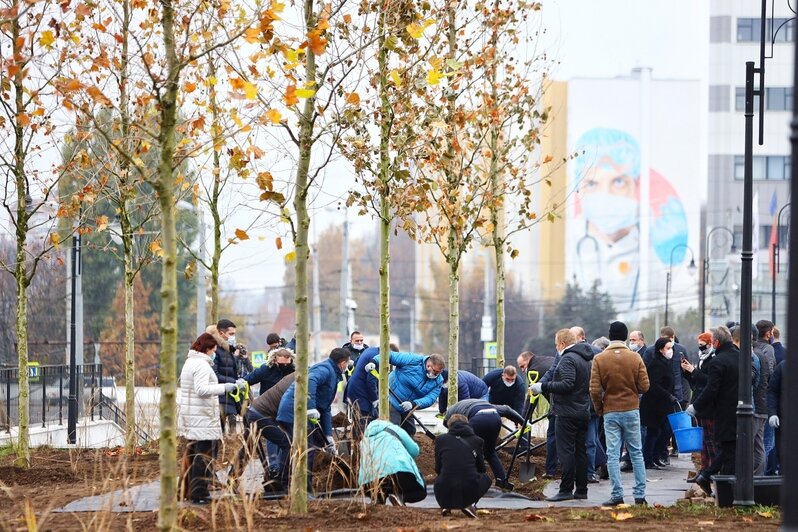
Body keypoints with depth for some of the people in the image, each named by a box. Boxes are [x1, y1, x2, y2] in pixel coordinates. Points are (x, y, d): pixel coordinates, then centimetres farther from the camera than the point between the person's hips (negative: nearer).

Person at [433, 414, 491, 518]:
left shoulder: (441, 439, 10)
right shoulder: (477, 440, 10)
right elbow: (481, 469, 19)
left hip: (445, 495, 2)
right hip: (469, 494, -2)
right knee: (486, 479, 32)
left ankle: (446, 506, 11)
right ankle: (470, 505, 7)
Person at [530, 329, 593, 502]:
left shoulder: (568, 359, -14)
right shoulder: (585, 359, 16)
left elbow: (567, 384, -25)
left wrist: (543, 387, -19)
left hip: (568, 413, -9)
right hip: (583, 412, 9)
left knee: (566, 452, -8)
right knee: (580, 451, 11)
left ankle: (566, 490, -10)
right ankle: (581, 490, 13)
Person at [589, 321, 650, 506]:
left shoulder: (599, 359, -6)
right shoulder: (635, 358, -4)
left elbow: (594, 390, -9)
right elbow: (644, 386, -3)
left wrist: (599, 409, 8)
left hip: (610, 412, -1)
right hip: (632, 410, 1)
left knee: (613, 455, 2)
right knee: (636, 453, 10)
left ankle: (617, 495, -2)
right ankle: (640, 494, 10)